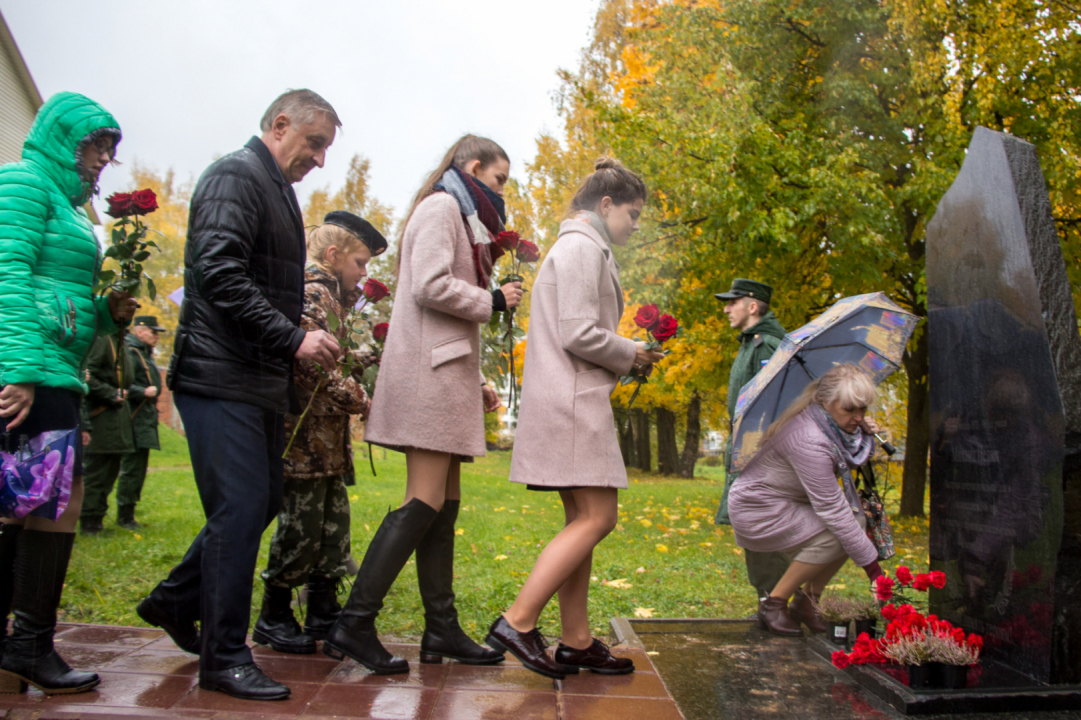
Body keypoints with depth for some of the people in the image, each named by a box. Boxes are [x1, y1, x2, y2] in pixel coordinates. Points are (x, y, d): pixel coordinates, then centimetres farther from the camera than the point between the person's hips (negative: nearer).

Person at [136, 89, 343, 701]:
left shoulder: (277, 191, 21)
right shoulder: (236, 176, -9)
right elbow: (219, 273, -22)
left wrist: (307, 340, 13)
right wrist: (293, 338, -22)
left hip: (260, 381, 10)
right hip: (224, 376, -10)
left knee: (264, 501, 14)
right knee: (240, 509, -6)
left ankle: (175, 601, 31)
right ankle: (225, 658, 6)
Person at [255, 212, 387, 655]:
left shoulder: (328, 296, 22)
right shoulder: (313, 294, -11)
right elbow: (315, 368, -20)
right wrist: (361, 401, -13)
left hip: (325, 436, 10)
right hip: (306, 434, -10)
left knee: (334, 519, 12)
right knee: (302, 524, -2)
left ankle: (324, 610, 21)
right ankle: (273, 617, 13)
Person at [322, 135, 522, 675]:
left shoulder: (459, 217, 27)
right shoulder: (441, 207, -2)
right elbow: (430, 287, -18)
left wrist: (476, 382, 17)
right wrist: (493, 301, -5)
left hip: (445, 371, 10)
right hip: (428, 370, -10)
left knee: (445, 503, 6)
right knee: (425, 502, -12)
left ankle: (441, 630, 11)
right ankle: (353, 625, -8)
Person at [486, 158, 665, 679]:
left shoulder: (582, 249, 24)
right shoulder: (583, 247, -8)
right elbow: (579, 335, -18)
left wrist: (626, 361, 14)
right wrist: (631, 354, -3)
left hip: (571, 401, 10)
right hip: (572, 402, -10)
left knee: (584, 519, 9)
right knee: (597, 517, -10)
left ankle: (576, 642, 14)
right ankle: (518, 622, -7)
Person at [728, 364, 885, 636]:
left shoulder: (833, 424, -5)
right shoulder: (808, 441, -32)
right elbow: (832, 510, -31)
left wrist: (865, 437, -9)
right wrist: (873, 568, -27)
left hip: (790, 502, 9)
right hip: (756, 512, -9)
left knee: (855, 520, -8)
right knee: (835, 535, -24)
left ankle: (807, 600, 5)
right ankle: (773, 604, -7)